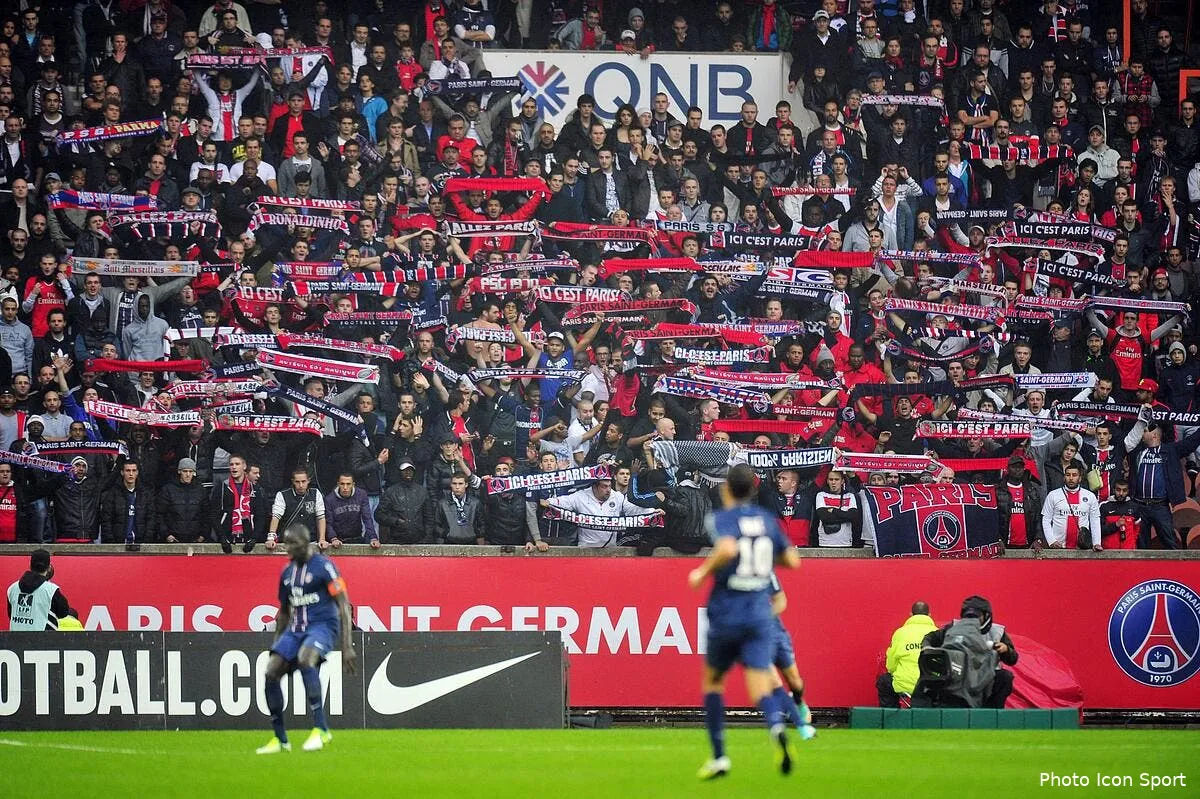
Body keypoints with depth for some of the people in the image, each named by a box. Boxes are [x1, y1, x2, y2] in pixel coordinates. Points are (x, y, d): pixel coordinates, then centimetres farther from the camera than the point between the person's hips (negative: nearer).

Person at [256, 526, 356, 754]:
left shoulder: (324, 566, -7)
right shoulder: (287, 572, 15)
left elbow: (343, 605, -9)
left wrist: (347, 645, -15)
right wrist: (276, 646, 24)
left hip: (322, 625, -7)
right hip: (295, 628, 7)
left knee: (305, 659, -36)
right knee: (271, 673, -9)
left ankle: (321, 730, -34)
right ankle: (280, 740, 2)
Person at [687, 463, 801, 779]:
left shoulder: (721, 519, -7)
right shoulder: (767, 520, 9)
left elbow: (727, 548, -28)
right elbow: (792, 561, 12)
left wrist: (703, 572, -13)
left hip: (726, 616, -3)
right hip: (760, 616, 3)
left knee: (712, 682, 18)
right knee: (760, 687, -5)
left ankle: (719, 757, 18)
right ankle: (777, 727, -39)